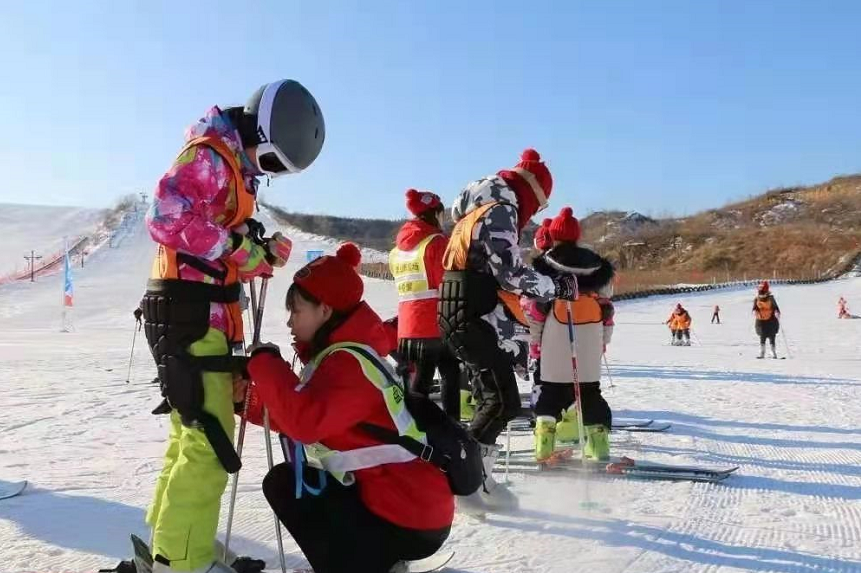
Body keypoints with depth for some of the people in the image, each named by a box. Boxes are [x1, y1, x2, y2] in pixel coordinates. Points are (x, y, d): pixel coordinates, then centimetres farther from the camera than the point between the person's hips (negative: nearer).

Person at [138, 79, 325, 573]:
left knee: (194, 433, 17)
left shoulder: (237, 166, 20)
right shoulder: (208, 155, -10)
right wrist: (238, 247, -18)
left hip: (206, 313, 10)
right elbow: (167, 218, -24)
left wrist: (263, 253, 2)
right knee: (210, 439, -9)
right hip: (188, 312, -10)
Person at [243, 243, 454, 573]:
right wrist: (251, 400, 5)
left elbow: (305, 421, -35)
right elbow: (303, 414, 16)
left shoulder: (348, 362, -21)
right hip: (399, 498, 10)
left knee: (285, 486, -6)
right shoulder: (339, 355, 11)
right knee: (283, 482, 13)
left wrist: (265, 363, -22)